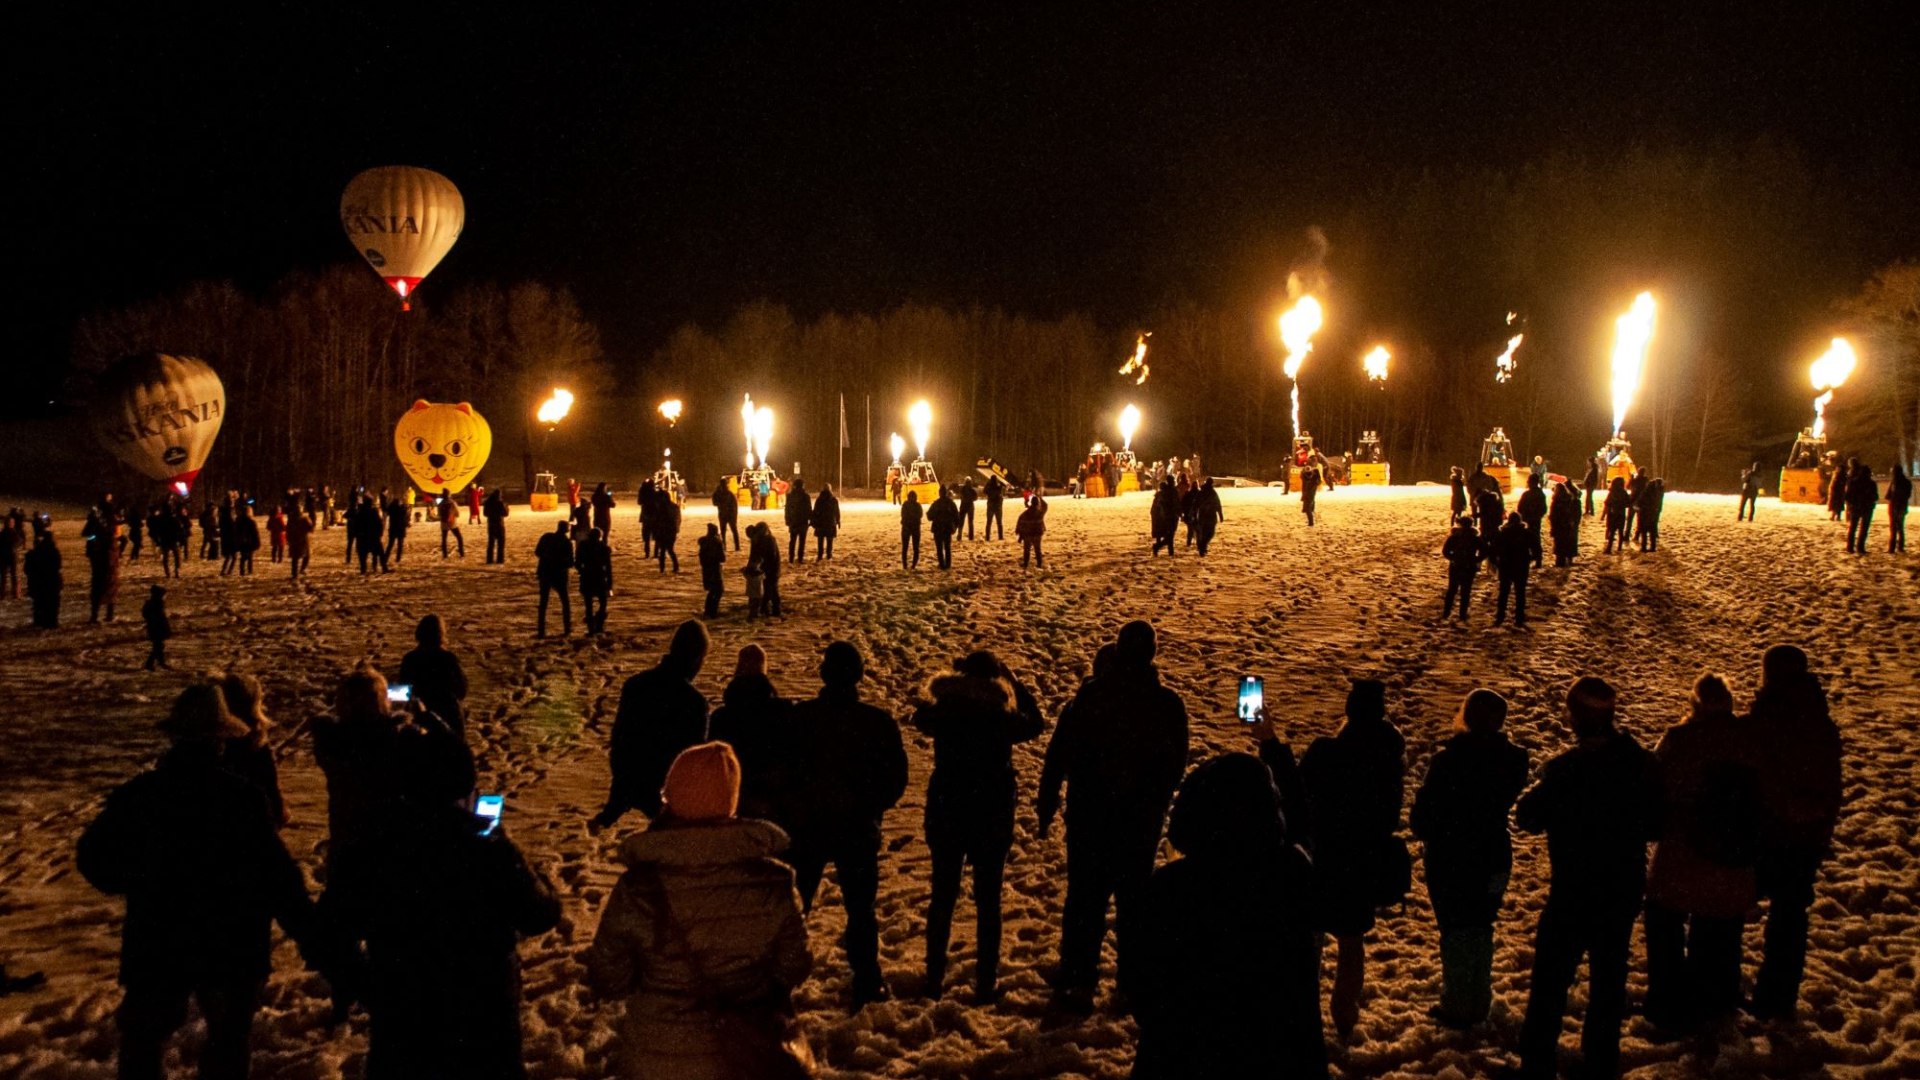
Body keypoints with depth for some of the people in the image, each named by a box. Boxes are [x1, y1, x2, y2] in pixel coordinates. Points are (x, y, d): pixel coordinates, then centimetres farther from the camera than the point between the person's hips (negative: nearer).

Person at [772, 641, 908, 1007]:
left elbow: (782, 772, -4)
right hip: (858, 831, -1)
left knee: (793, 906, 14)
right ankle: (867, 984, 16)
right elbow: (896, 777, -5)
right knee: (861, 910, 12)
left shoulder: (800, 717, -10)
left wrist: (783, 818, 7)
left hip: (805, 829, 1)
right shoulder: (879, 722, -11)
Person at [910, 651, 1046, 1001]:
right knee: (988, 903, 10)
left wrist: (955, 677, 8)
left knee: (942, 898, 15)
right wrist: (1013, 682, 7)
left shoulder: (942, 715, -11)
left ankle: (934, 978, 21)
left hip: (945, 816, 2)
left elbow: (920, 718, 13)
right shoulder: (1002, 719, -14)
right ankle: (986, 982, 13)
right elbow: (1036, 723, 7)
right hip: (992, 820, -2)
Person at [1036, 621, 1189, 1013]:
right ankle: (1132, 982, 21)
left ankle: (1076, 982, 0)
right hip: (1142, 820, 1)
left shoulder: (1090, 695, -9)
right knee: (1133, 899, 15)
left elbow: (1058, 755, -7)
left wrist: (1047, 807, 1)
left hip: (1089, 816, -1)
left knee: (1084, 898, 5)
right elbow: (1175, 767, 5)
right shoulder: (1168, 705, -5)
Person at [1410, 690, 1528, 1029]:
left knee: (1455, 931, 9)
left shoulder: (1448, 759, -24)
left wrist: (1427, 832, 3)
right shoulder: (1511, 759, -10)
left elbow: (1424, 811, -17)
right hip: (1494, 857, 4)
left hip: (1449, 858, -4)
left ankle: (1457, 1006, 17)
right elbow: (1509, 799, 7)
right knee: (1481, 929, 20)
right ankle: (1479, 1003, 31)